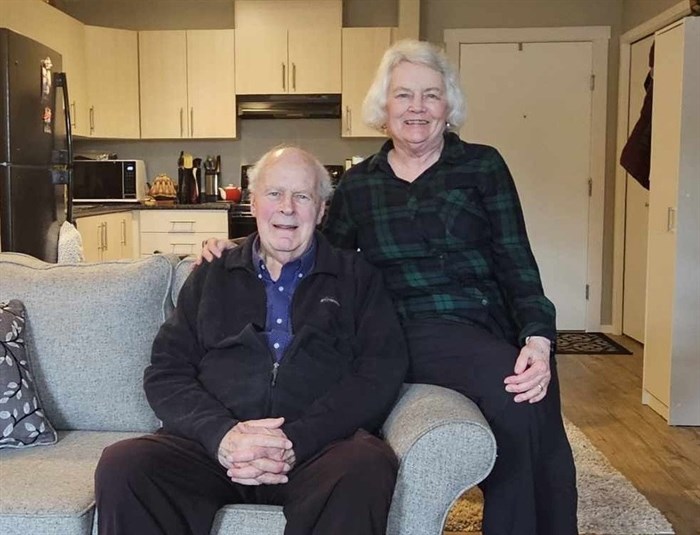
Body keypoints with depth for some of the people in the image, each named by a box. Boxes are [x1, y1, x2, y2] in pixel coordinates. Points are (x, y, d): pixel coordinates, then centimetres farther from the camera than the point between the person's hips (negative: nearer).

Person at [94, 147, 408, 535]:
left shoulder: (356, 278, 13)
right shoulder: (212, 277, 19)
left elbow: (381, 374, 1)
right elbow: (166, 372, 11)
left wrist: (295, 443, -13)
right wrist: (223, 436, -10)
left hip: (321, 445, -1)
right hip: (212, 444, 2)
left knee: (365, 470, -35)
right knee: (120, 467, -26)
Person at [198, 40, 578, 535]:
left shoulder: (483, 166, 10)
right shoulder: (358, 184, 14)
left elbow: (516, 264, 3)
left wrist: (538, 340, -12)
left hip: (485, 330, 1)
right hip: (413, 338, -1)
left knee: (534, 395, -33)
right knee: (521, 404, -31)